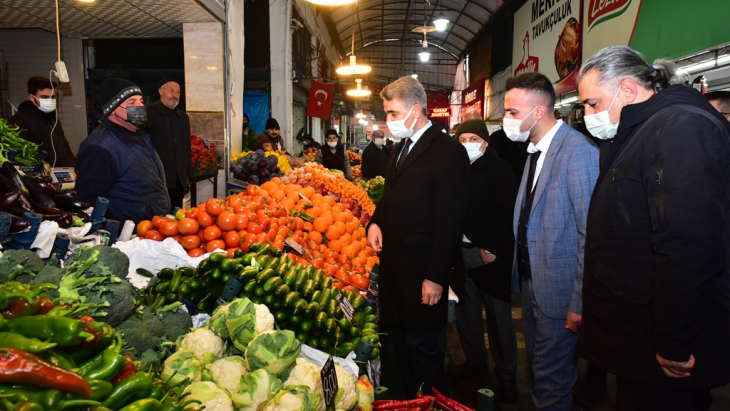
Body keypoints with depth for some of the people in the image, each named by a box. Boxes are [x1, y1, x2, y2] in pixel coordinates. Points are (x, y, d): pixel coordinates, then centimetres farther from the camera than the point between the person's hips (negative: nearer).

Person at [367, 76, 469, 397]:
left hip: (421, 269, -8)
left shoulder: (448, 152, -14)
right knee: (399, 339, 17)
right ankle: (409, 399, 34)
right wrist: (376, 222, 4)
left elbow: (450, 220, -17)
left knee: (421, 345, 2)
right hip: (393, 262, 8)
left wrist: (436, 276, -18)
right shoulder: (400, 148, 14)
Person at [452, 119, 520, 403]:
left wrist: (490, 247, -15)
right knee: (466, 311, 9)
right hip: (461, 253, 4)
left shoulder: (499, 170, -3)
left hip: (491, 255, -4)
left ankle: (506, 374, 18)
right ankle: (475, 363, 26)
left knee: (498, 314, 3)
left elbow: (506, 210, -11)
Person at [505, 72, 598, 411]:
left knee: (551, 381, 7)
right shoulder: (535, 149, 8)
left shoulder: (579, 151, -20)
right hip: (530, 280, 8)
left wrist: (579, 303, -19)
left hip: (557, 288, -8)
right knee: (538, 367, 23)